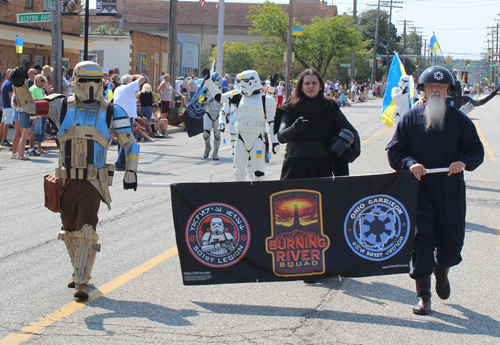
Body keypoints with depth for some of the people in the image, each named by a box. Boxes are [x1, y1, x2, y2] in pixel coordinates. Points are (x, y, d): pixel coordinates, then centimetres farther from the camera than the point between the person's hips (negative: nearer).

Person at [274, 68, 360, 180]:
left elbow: (352, 132, 13)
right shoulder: (291, 109, 3)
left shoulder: (330, 109, 8)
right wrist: (294, 129, -29)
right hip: (296, 167, -1)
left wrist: (356, 149, -6)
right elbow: (281, 136, -9)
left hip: (323, 168, 1)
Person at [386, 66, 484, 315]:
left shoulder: (459, 120, 7)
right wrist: (410, 164, -13)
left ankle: (442, 271, 39)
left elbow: (476, 151, 9)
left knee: (452, 241, 4)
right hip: (419, 190, -1)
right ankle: (423, 294, 5)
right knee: (421, 240, -5)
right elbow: (394, 151, 6)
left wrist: (464, 162, -13)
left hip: (450, 192, 1)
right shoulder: (410, 119, 6)